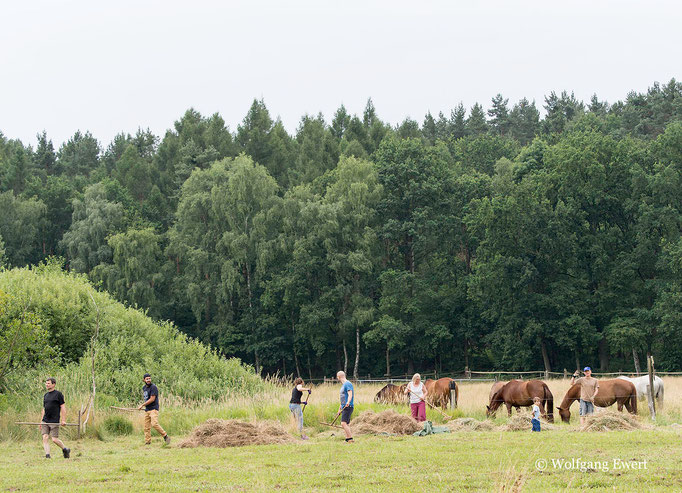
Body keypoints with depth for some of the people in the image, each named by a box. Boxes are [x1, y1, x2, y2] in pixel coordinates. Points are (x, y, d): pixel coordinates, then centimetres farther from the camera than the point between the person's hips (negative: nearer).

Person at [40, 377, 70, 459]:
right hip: (45, 421, 6)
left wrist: (63, 420, -13)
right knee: (45, 438, -6)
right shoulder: (45, 396, 16)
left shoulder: (58, 394, -3)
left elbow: (63, 408, -6)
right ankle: (47, 456, -5)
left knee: (54, 439, -8)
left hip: (54, 421, -6)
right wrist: (41, 421, 17)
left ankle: (65, 450, 16)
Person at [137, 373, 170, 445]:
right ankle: (147, 442, 9)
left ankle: (165, 436, -12)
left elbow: (152, 399, -16)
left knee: (154, 424, -23)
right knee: (146, 427, 4)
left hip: (153, 409, -8)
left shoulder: (153, 387, -11)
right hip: (147, 410, 8)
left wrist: (142, 405, -9)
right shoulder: (144, 388, 15)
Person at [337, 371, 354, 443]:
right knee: (346, 424, 10)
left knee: (343, 423, -19)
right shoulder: (343, 385, 20)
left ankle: (350, 439, -21)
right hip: (344, 407, 10)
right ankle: (347, 439, 12)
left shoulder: (348, 384, -11)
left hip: (348, 407, -10)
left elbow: (350, 394, -24)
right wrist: (340, 407, 34)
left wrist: (348, 402, -40)